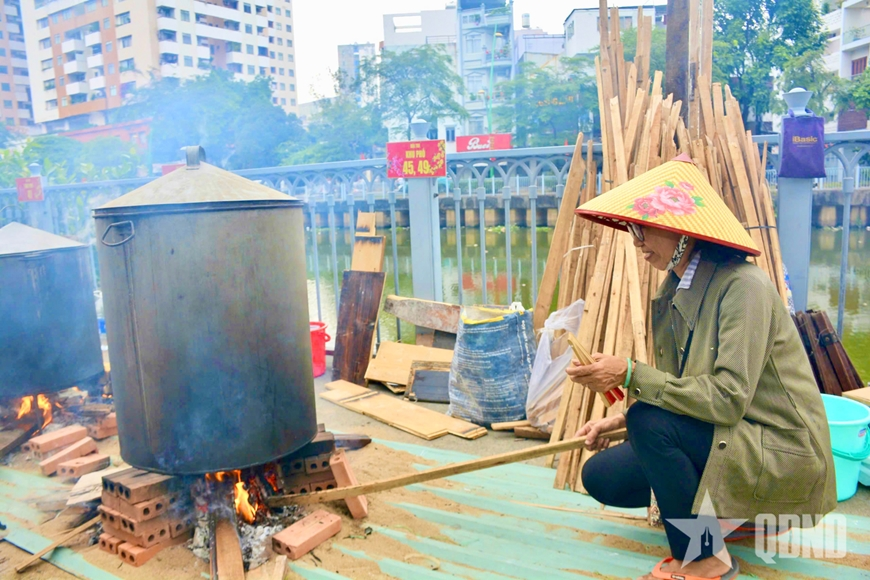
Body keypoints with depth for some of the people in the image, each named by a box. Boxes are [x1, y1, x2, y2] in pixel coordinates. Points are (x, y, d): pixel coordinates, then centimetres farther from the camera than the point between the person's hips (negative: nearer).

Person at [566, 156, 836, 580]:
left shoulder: (743, 287, -22)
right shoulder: (675, 290, 3)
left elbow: (728, 398, -29)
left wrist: (631, 377, -33)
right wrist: (619, 421, -1)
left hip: (781, 451, -8)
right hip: (727, 437, 8)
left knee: (651, 422, -29)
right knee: (601, 476, -3)